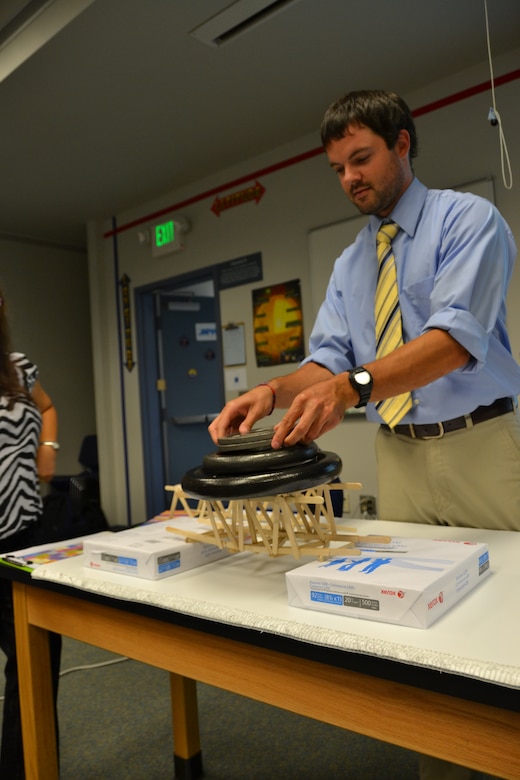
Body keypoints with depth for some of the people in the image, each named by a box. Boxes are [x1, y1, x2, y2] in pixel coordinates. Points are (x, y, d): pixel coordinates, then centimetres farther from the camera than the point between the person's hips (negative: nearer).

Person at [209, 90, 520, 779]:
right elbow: (328, 356, 5)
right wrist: (276, 392, -16)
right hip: (400, 454, 5)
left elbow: (459, 333, -20)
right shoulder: (349, 265, 15)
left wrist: (353, 384, -35)